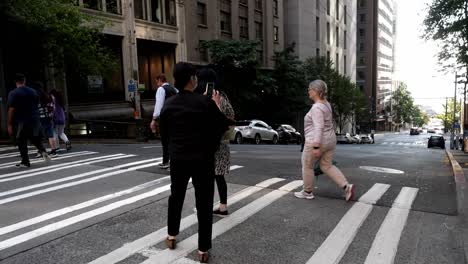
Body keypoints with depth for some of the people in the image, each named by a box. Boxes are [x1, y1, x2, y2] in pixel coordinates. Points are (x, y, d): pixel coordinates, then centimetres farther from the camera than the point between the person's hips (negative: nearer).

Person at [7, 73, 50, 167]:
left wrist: (10, 124, -6)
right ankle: (43, 151, -8)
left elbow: (11, 110, -10)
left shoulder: (13, 93, -7)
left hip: (21, 122, -4)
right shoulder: (33, 92, 6)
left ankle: (25, 162, 9)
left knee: (22, 142, 6)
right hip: (34, 120, 4)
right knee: (36, 139, 17)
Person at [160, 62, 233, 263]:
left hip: (178, 159, 4)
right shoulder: (204, 102, -14)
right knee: (204, 203, 6)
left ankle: (171, 236, 37)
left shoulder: (168, 105, -1)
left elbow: (164, 133, 9)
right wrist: (216, 107, 7)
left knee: (176, 197, 23)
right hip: (203, 160, -4)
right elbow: (223, 125, -6)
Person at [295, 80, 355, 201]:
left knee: (307, 166, 9)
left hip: (316, 143, -9)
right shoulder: (326, 104, 10)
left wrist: (316, 146, -28)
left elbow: (319, 127, -27)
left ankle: (307, 192, 21)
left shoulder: (316, 108, -20)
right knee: (327, 166, 16)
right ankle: (346, 186, 5)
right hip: (329, 141, 9)